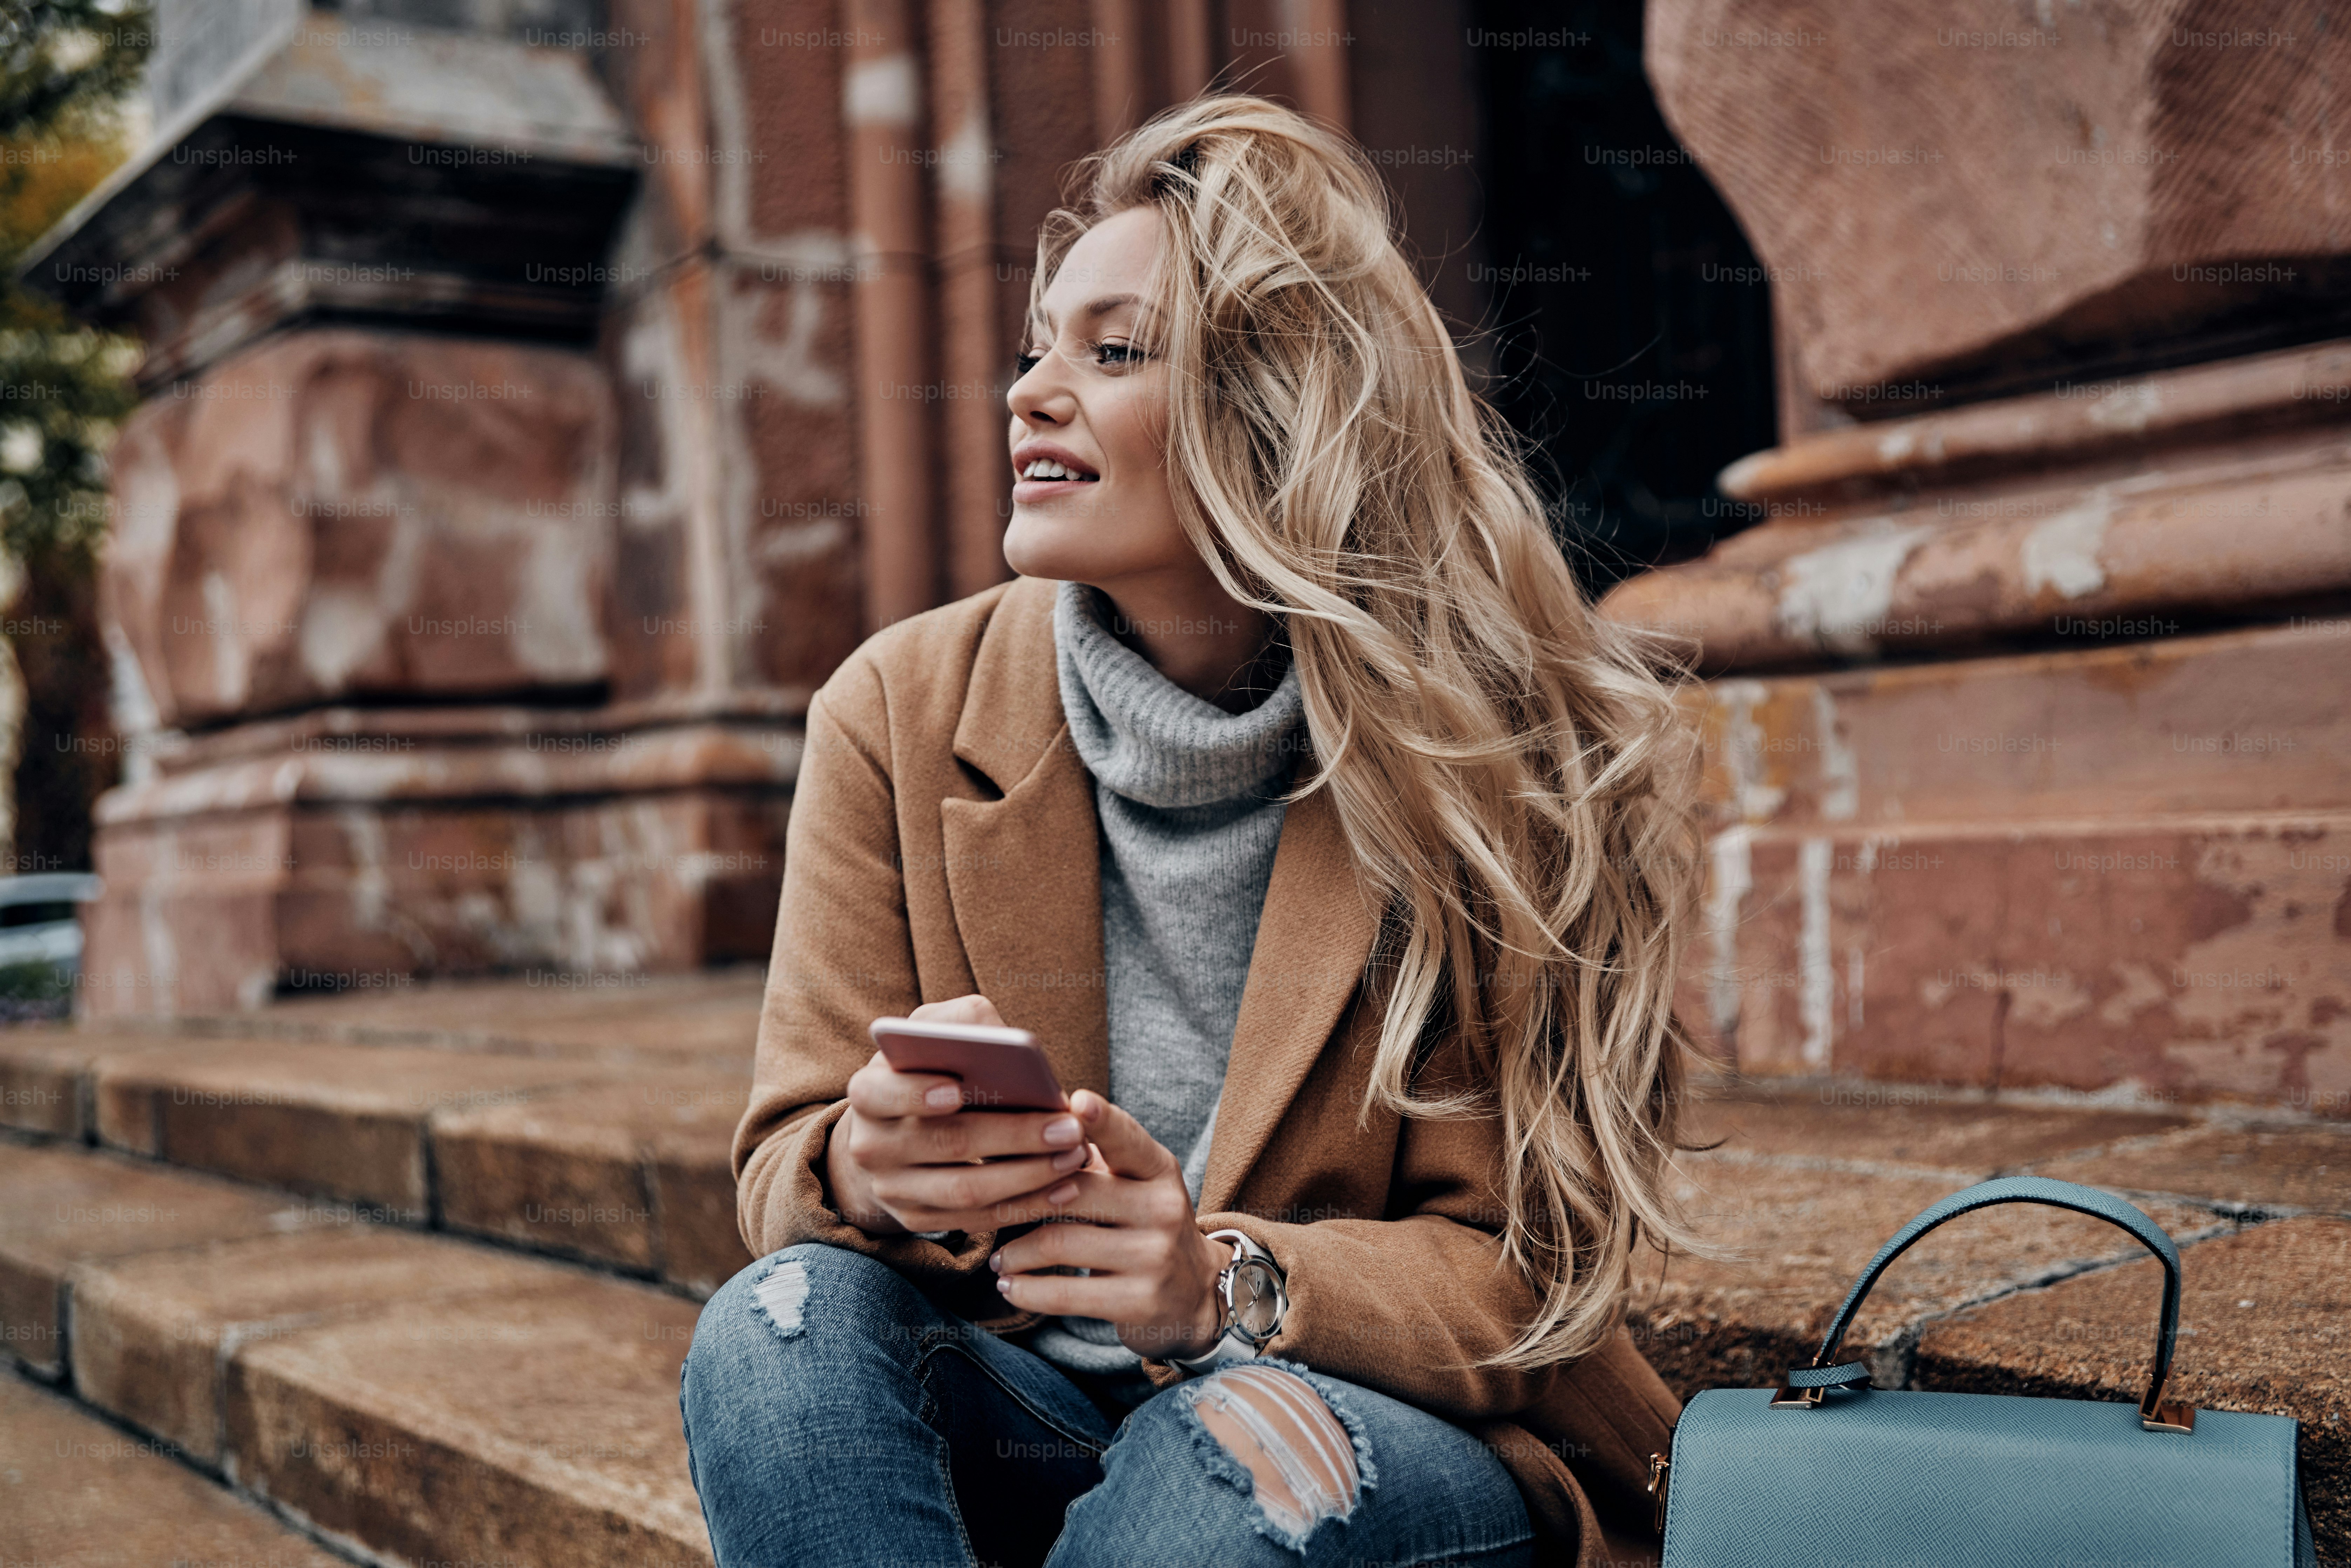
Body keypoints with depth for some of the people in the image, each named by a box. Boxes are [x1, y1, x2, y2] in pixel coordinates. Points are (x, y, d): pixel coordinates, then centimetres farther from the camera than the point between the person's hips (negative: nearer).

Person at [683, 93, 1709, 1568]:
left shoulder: (1500, 758, -9)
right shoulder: (903, 712, -2)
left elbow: (1526, 1274, -8)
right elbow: (786, 1159, -1)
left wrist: (1229, 1287, -28)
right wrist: (869, 1168, -27)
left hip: (1403, 1440, -2)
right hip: (1025, 1406, 3)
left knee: (1239, 1444, -35)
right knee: (780, 1326, -27)